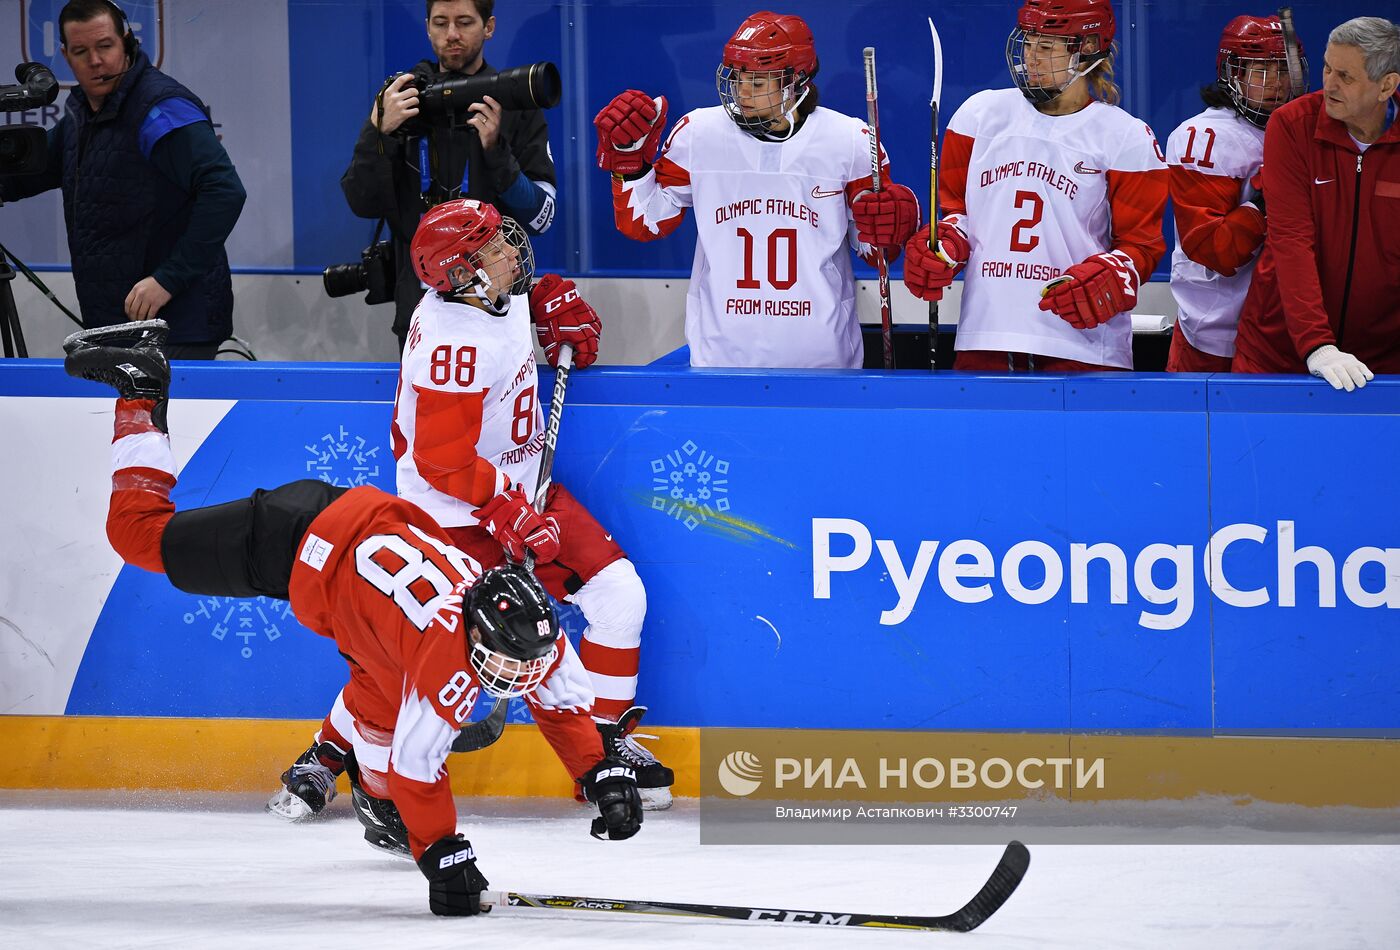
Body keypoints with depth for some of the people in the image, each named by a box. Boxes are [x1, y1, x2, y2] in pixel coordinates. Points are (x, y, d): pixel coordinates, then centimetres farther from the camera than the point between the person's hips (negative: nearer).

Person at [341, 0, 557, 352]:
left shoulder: (516, 105, -1)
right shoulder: (399, 99, 4)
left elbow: (541, 217, -5)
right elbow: (364, 204, -2)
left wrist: (496, 149, -19)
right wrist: (379, 131, -16)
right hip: (418, 306, 1)